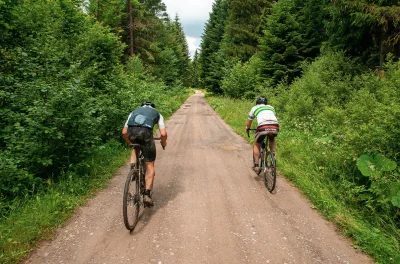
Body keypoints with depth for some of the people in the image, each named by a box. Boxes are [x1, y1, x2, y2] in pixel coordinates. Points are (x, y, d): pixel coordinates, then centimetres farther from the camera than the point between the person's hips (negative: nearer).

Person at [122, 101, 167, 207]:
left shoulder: (134, 112, 36)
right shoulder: (157, 114, 30)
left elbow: (124, 132, 28)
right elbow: (163, 134, 15)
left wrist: (129, 142, 46)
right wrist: (163, 143, 35)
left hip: (132, 132, 2)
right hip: (146, 132, -2)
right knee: (150, 166, 13)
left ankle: (132, 168, 14)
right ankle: (147, 194, 7)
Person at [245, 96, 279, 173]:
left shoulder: (254, 108, 28)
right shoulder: (271, 107, 34)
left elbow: (249, 122, 39)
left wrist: (247, 128, 59)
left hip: (263, 127, -2)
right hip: (275, 126, 3)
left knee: (257, 145, 21)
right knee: (272, 139, 36)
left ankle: (256, 165, 13)